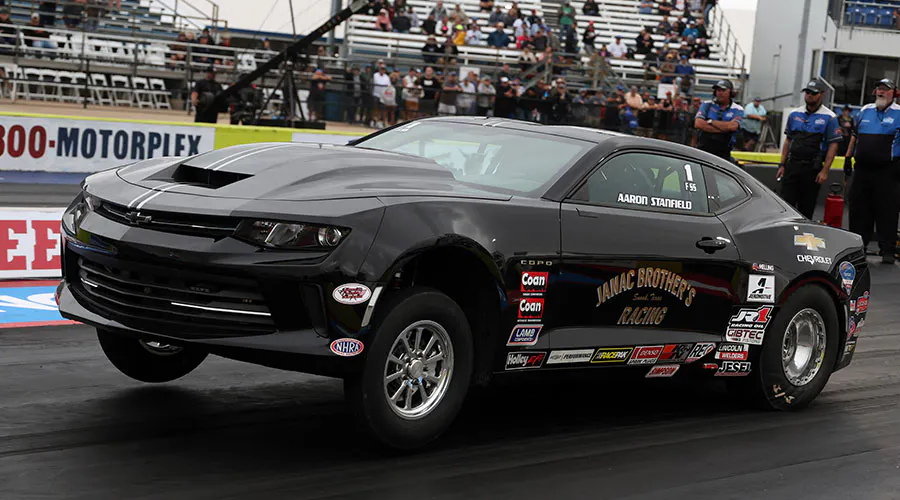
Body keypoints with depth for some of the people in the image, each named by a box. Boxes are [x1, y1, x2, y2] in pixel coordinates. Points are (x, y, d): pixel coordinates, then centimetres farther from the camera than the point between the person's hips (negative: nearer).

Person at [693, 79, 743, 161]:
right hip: (703, 149, 1)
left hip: (723, 153, -1)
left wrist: (710, 122, -6)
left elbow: (733, 126, -14)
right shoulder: (707, 105, 8)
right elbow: (698, 124, -7)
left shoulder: (737, 110, 5)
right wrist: (723, 129, -10)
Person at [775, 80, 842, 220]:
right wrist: (782, 165, 9)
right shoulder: (795, 114, 11)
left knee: (806, 208, 4)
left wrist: (825, 171, -13)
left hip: (813, 168, -3)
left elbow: (833, 145, -5)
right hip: (792, 165, 4)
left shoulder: (829, 118, -2)